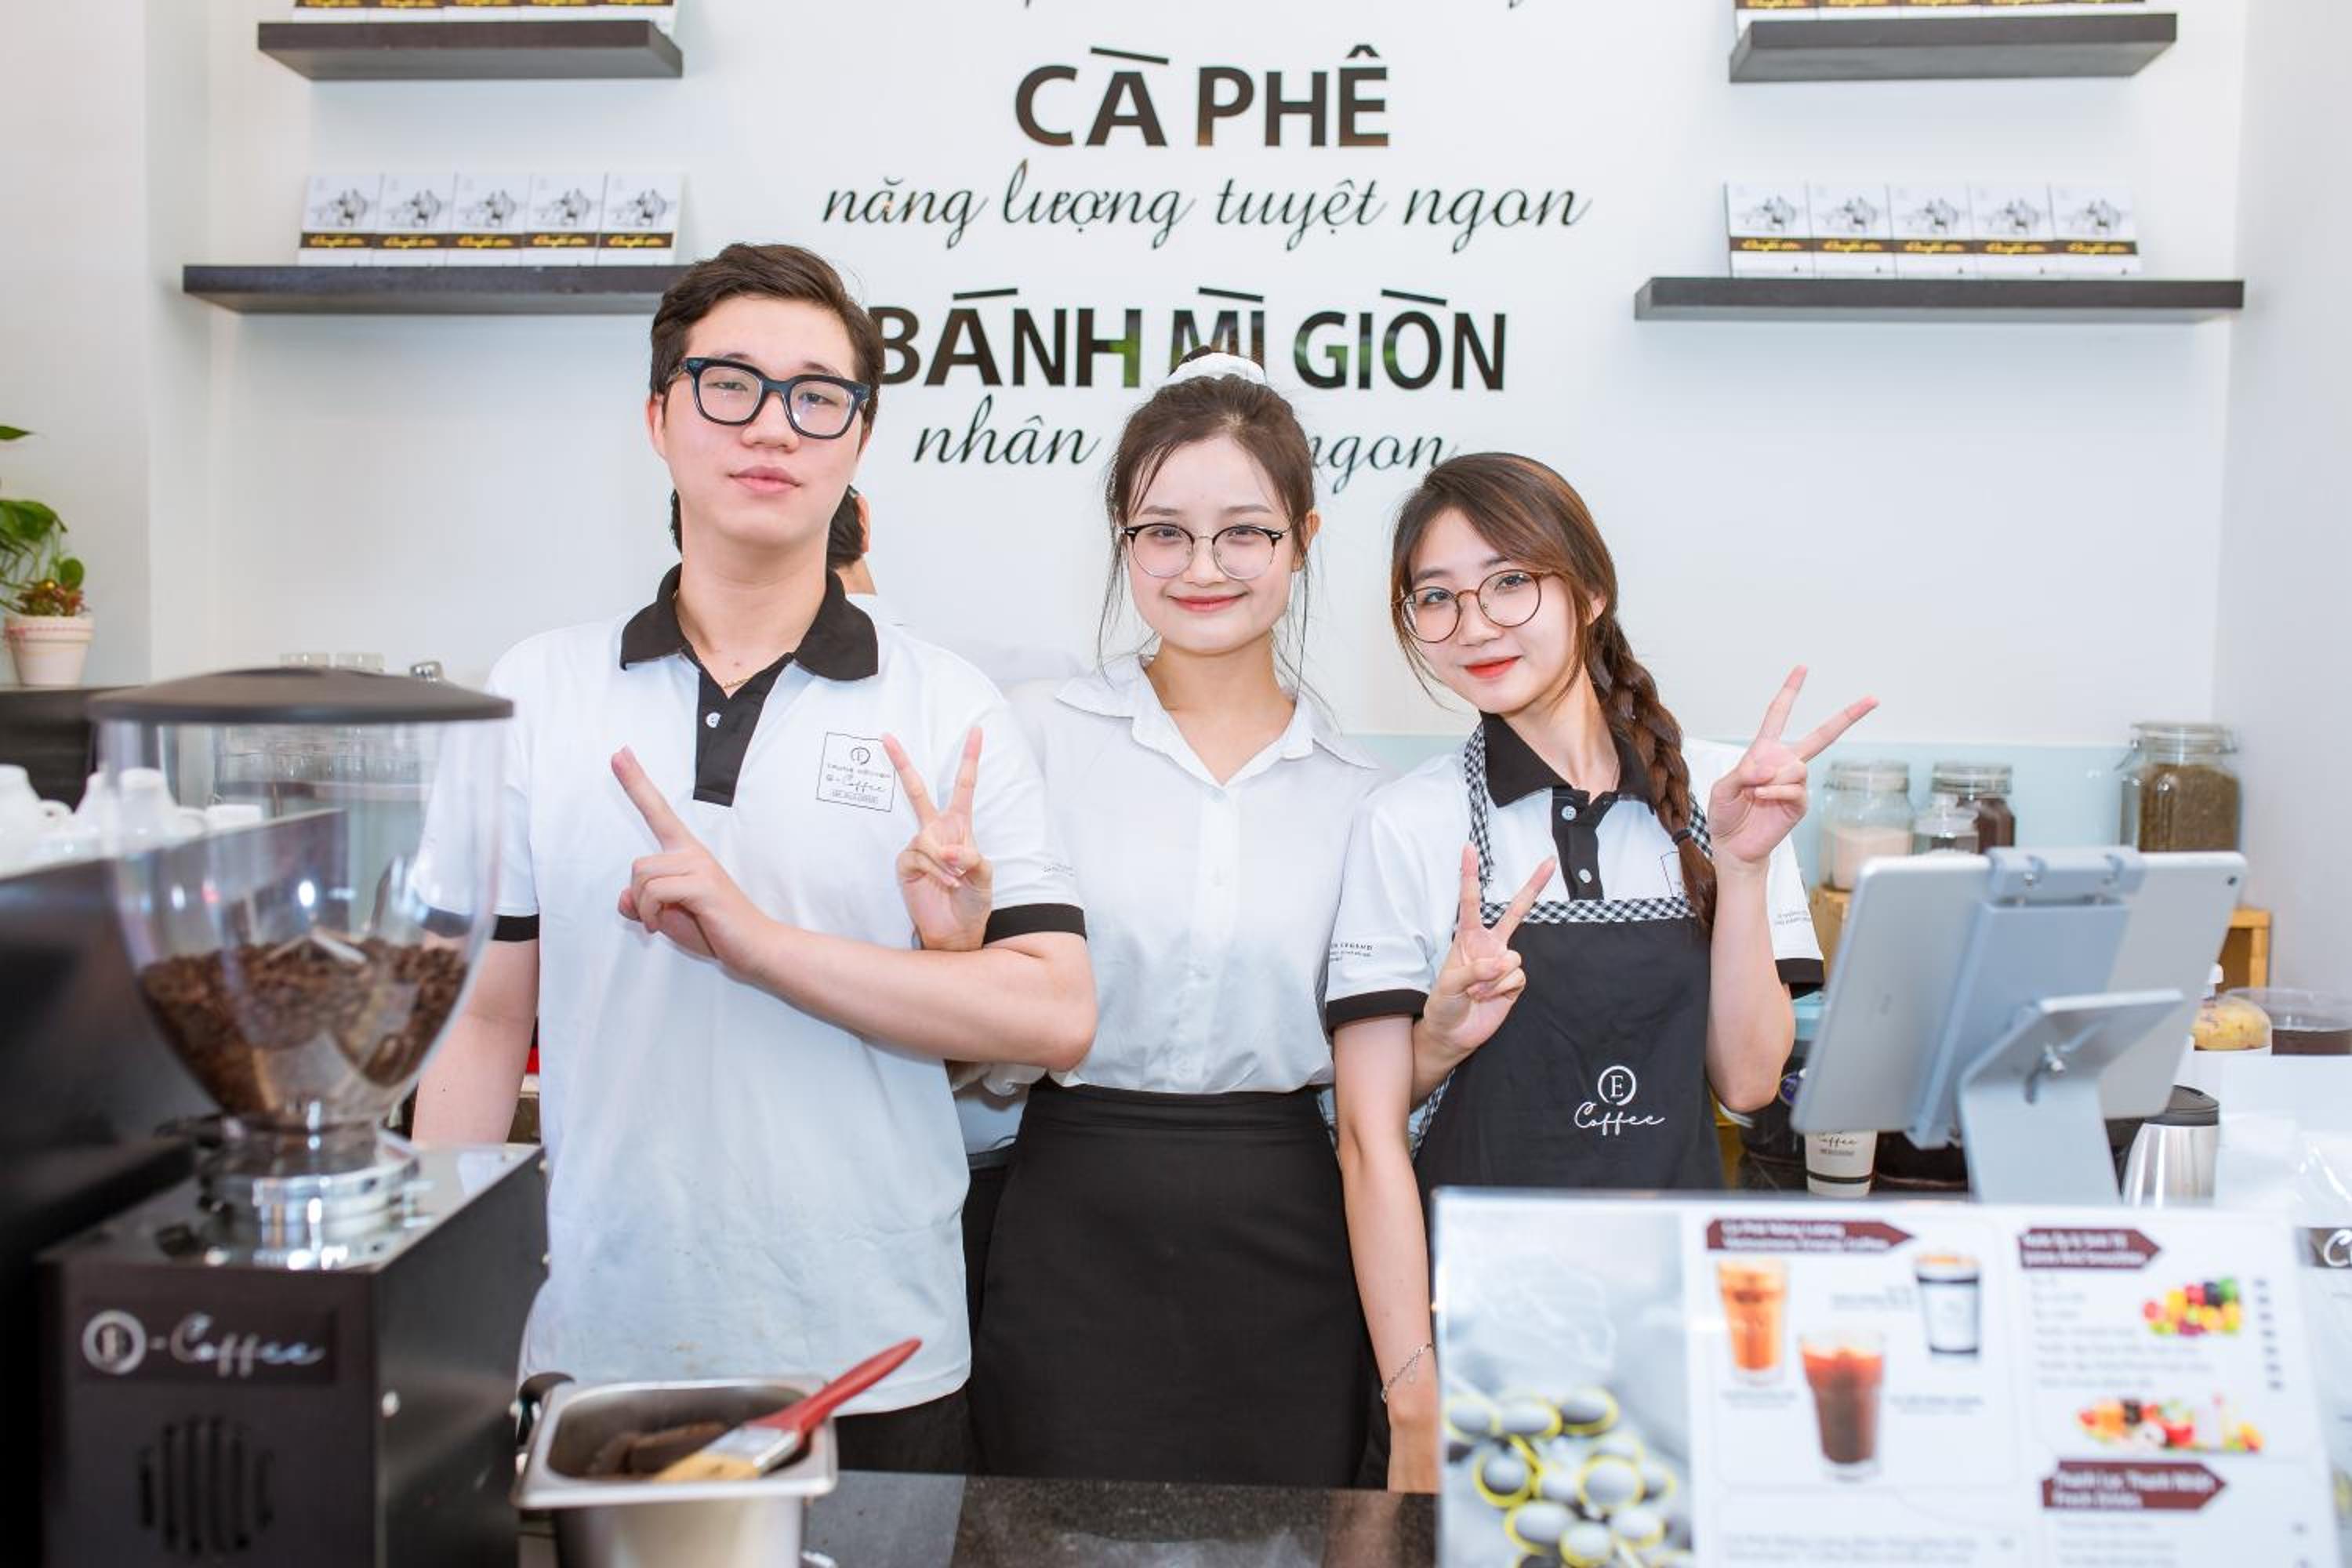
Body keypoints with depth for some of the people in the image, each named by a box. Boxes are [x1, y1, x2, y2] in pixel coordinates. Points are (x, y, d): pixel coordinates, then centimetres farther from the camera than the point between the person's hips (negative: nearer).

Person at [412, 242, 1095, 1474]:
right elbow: (486, 1018, 6)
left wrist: (757, 939, -20)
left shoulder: (947, 712, -3)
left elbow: (1056, 1015, -13)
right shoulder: (537, 694, 3)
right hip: (593, 1355, 2)